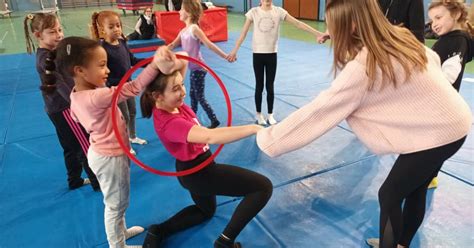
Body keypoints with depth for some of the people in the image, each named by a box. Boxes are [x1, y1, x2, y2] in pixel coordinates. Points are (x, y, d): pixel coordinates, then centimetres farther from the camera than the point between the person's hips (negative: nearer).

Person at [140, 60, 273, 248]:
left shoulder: (167, 103, -9)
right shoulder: (168, 122, -33)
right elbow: (209, 136, -47)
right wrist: (254, 128, -51)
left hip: (196, 169, 9)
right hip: (198, 172, -9)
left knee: (206, 211, 36)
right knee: (263, 187, -6)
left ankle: (158, 232, 29)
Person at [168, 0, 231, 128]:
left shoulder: (194, 28, -18)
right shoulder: (183, 31, 8)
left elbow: (209, 44, -22)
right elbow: (173, 45, 16)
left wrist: (225, 56, -25)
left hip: (198, 68, -9)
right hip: (193, 68, 9)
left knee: (199, 97, 0)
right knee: (193, 94, 18)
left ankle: (214, 121, 14)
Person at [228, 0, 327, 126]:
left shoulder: (278, 11, -4)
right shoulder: (254, 12, -5)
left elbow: (298, 23, -7)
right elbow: (243, 32, -3)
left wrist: (318, 33, -12)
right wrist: (234, 50, -6)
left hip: (272, 54, 1)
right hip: (258, 54, -1)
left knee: (270, 87, 8)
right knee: (259, 86, 8)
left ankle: (270, 115, 24)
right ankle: (259, 115, 24)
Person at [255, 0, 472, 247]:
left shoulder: (363, 67, -27)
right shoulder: (401, 37, -2)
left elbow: (318, 111, -25)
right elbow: (433, 60, 14)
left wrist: (268, 139, -19)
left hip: (437, 132, -8)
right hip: (453, 121, 9)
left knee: (389, 196, 5)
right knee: (415, 189, 21)